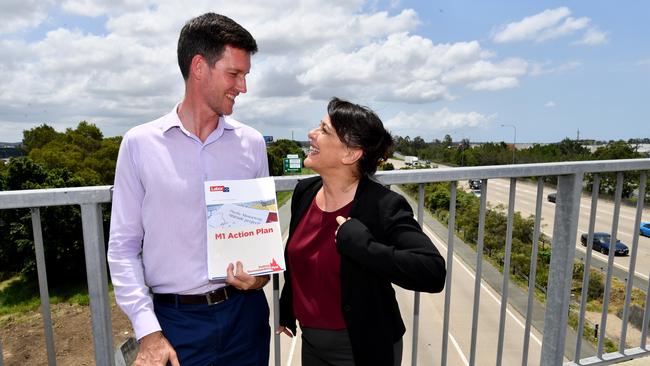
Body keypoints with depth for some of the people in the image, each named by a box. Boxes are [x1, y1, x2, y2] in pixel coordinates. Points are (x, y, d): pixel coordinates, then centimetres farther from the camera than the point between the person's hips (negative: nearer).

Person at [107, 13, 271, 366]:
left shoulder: (252, 143, -1)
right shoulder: (140, 143, -7)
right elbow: (124, 245, -3)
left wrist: (263, 271, -11)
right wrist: (148, 330, -8)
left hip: (244, 311, 2)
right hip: (174, 319, -2)